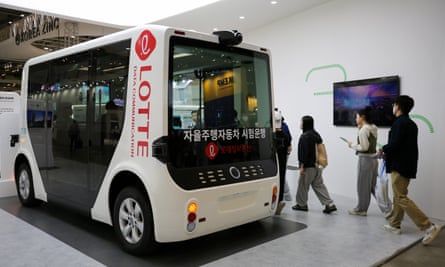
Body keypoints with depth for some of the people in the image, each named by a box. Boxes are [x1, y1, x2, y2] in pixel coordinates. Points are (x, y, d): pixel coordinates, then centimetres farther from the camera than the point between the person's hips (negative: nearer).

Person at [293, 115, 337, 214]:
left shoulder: (304, 136, -16)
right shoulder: (316, 134, 12)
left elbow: (304, 152, -20)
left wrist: (302, 166, -15)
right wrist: (318, 163, 20)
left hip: (308, 166, -9)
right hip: (317, 165, 9)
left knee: (303, 185, 7)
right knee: (318, 185, 12)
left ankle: (301, 204, 19)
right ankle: (329, 204, 7)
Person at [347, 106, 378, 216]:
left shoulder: (363, 130, -15)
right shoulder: (373, 128, 10)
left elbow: (364, 147, -21)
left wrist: (353, 145, -6)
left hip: (365, 159, -8)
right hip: (373, 159, 8)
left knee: (363, 185, 4)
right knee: (374, 185, 15)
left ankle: (361, 209, 17)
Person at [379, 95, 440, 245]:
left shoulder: (400, 123, -16)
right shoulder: (411, 124, 13)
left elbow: (394, 144, -23)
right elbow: (405, 145, 14)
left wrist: (383, 150, -5)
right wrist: (387, 153, 11)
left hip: (400, 166, -10)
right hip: (408, 164, 10)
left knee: (401, 198, -6)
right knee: (398, 196, 16)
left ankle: (429, 227, -8)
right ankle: (395, 225, 26)